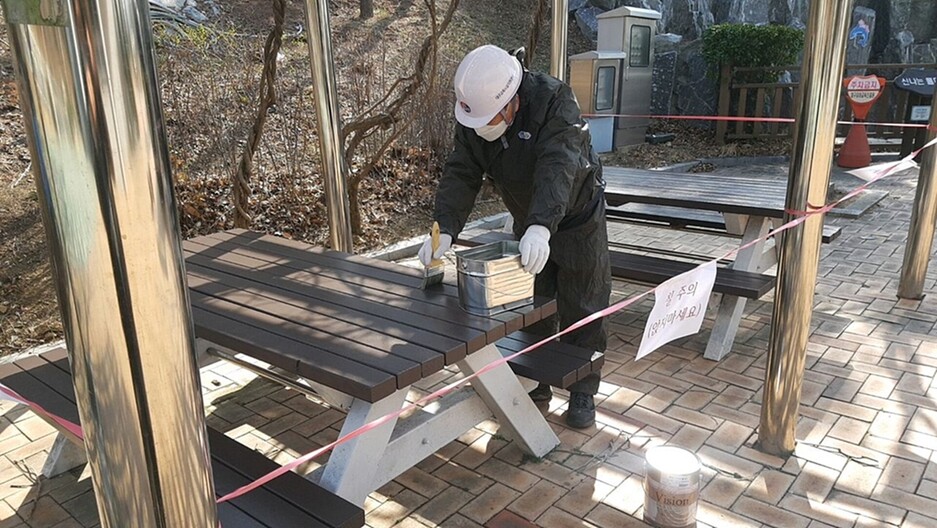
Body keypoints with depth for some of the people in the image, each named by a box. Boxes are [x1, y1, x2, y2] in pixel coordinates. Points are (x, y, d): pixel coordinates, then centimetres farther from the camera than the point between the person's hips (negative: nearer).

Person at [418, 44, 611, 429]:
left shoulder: (556, 103, -32)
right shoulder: (472, 119, -16)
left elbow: (557, 169, -45)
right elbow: (460, 176, -21)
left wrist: (541, 226, -59)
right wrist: (445, 229, -37)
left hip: (576, 217, -4)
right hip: (527, 223, 5)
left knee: (582, 309, 3)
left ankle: (582, 391, 18)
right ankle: (537, 382, 28)